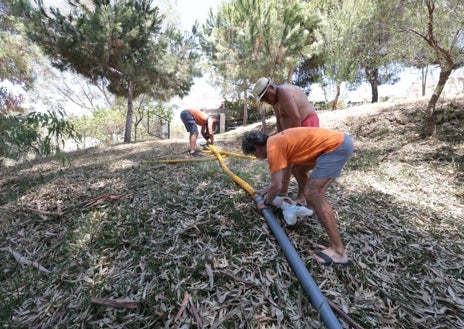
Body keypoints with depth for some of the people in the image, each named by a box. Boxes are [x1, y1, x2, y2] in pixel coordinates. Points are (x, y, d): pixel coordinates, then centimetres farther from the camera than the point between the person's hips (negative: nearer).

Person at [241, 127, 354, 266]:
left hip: (337, 145, -10)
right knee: (297, 169, 22)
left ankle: (338, 250, -10)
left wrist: (266, 203, 4)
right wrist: (267, 190, 34)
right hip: (338, 139, 10)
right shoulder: (276, 140, 16)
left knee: (312, 193, -13)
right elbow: (278, 176, 30)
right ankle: (311, 204, 37)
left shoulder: (273, 148, -13)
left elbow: (277, 186, -13)